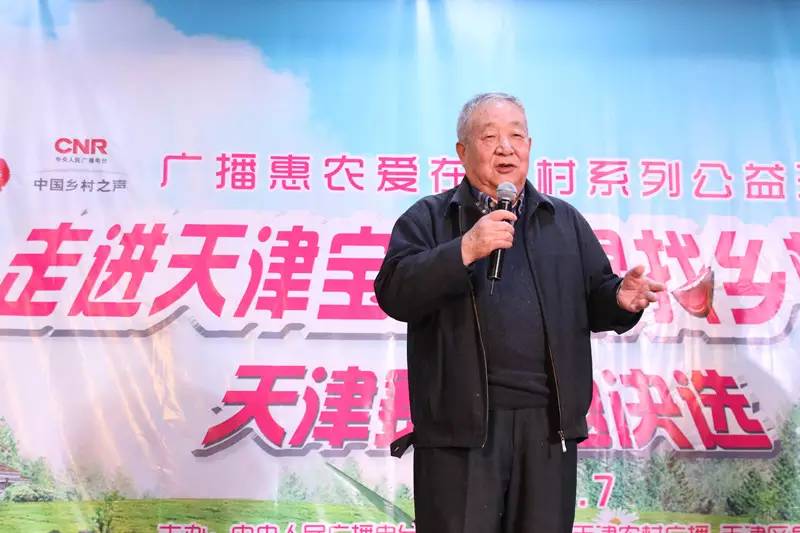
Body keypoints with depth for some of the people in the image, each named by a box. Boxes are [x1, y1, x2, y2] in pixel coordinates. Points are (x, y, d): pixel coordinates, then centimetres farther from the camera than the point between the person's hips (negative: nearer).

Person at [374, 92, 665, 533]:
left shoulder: (565, 221, 17)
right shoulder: (428, 219, 5)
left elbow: (594, 301, 16)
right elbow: (394, 293, -9)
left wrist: (620, 298, -7)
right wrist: (466, 249, -20)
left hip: (550, 421, 3)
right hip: (461, 421, -3)